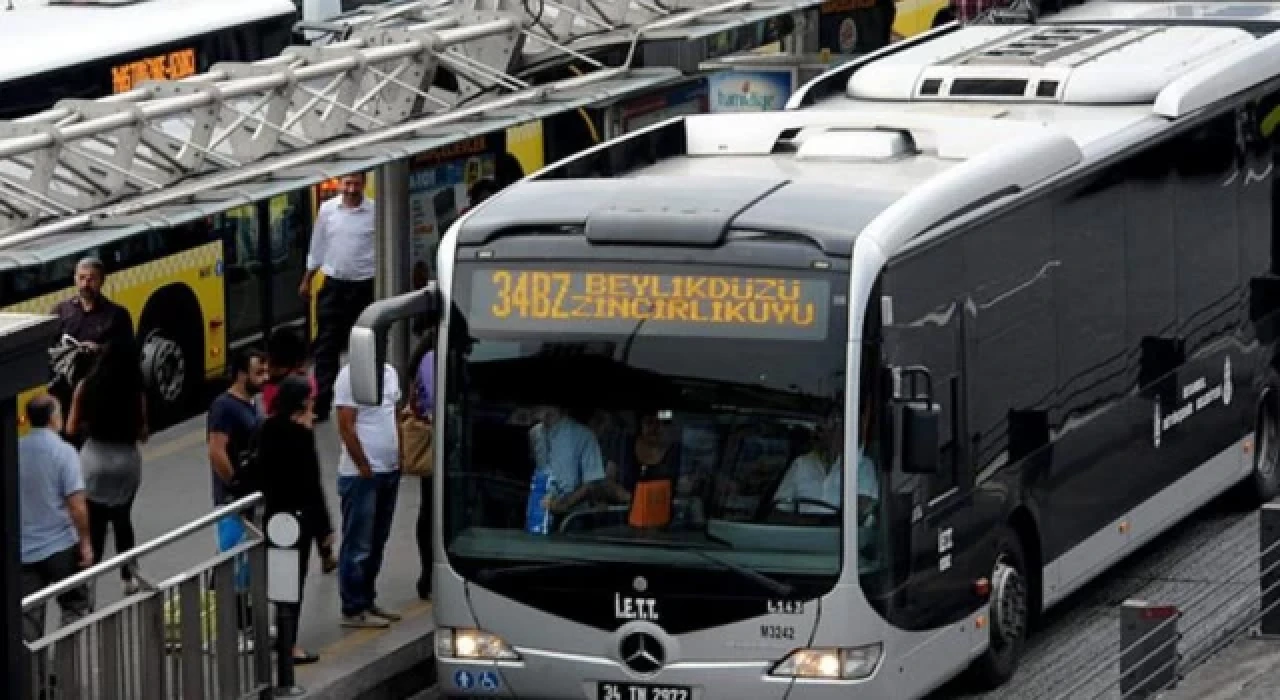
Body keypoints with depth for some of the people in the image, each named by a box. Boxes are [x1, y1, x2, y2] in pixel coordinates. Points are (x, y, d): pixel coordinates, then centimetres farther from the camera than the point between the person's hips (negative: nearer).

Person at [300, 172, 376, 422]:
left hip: (363, 287, -2)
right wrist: (307, 280, 16)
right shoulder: (327, 210, 0)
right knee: (327, 345, -2)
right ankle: (322, 404, -3)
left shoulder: (375, 212, -8)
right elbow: (318, 248, 11)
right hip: (334, 286, 2)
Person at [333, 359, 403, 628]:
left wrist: (400, 456, 10)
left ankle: (367, 601, 24)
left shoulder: (389, 372, 10)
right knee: (357, 545, -2)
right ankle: (354, 610, 3)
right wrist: (364, 468, -15)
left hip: (389, 472, 8)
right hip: (361, 475, -8)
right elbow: (346, 427, -16)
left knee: (377, 543, 15)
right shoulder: (351, 375, -13)